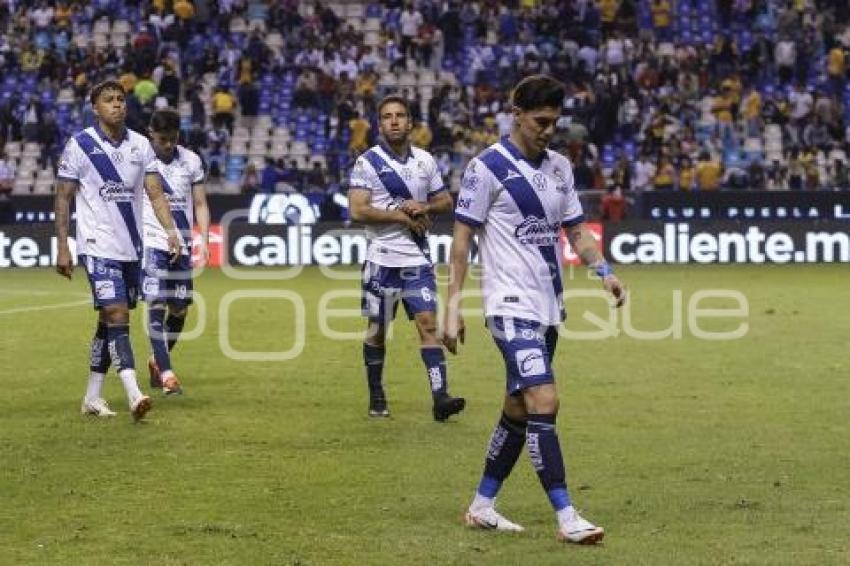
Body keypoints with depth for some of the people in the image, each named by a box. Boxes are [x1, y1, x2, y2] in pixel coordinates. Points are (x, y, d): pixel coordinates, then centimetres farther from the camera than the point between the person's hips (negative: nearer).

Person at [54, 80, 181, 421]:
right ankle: (134, 395, -25)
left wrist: (170, 230, -11)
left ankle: (92, 398, 19)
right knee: (117, 315, -17)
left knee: (110, 322, 10)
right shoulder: (80, 145, -4)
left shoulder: (140, 145, 8)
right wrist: (62, 248, -6)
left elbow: (155, 192, 5)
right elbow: (63, 198, -1)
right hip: (98, 246, -5)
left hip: (131, 248, 5)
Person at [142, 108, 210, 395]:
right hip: (151, 242, -4)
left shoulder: (191, 161, 5)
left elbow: (200, 204, 8)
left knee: (179, 308, 7)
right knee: (156, 305, -13)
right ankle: (166, 373, -16)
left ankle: (157, 361, 28)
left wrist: (204, 239, -4)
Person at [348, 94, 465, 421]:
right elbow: (357, 211, -14)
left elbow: (445, 202, 15)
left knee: (428, 323, -8)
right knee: (377, 330, 7)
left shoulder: (425, 161, 8)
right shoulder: (368, 162, -5)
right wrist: (402, 216, -13)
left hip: (418, 259, 2)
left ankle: (440, 397, -14)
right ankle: (376, 398, 21)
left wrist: (424, 207, -7)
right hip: (383, 258, -2)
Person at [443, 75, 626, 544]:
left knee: (519, 410, 11)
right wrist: (453, 307, -11)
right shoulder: (487, 167, -8)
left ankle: (482, 507, 23)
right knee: (544, 403, -16)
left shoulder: (559, 167, 12)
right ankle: (566, 517, -15)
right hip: (512, 305, -8)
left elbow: (576, 230, 16)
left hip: (548, 307, 8)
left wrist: (603, 271, -2)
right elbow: (462, 239, -7)